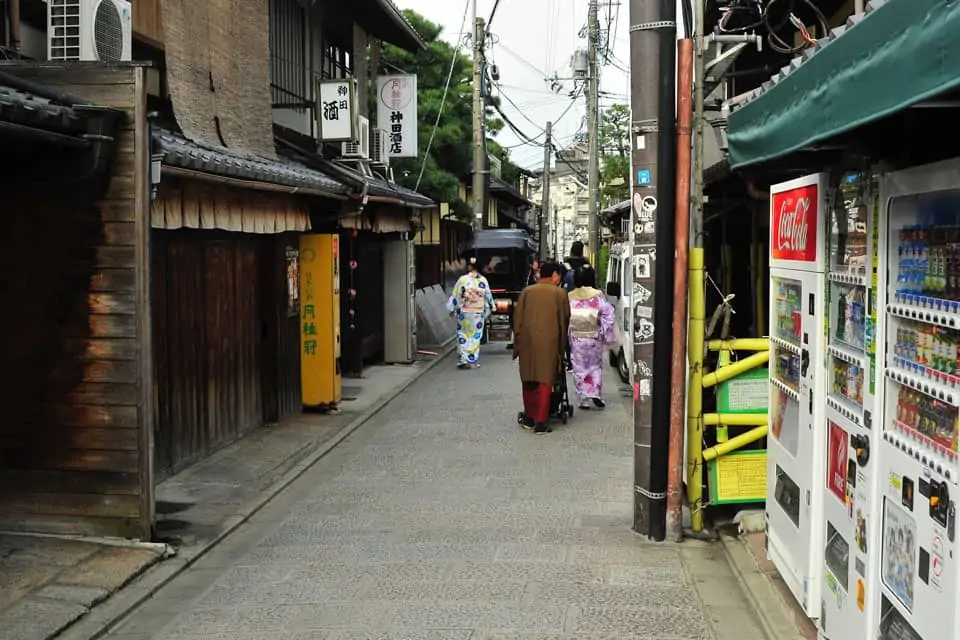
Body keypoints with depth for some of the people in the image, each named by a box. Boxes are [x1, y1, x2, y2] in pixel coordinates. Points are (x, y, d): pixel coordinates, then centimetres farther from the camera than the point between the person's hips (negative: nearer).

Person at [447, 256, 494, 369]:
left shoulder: (463, 279, -11)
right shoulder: (483, 280, -3)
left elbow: (455, 296, -7)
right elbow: (488, 296, 5)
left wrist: (452, 309, 4)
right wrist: (488, 310, 18)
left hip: (464, 313, -2)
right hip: (478, 313, 2)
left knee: (464, 335, 8)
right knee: (475, 336, 10)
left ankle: (464, 359, 1)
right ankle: (473, 361, 13)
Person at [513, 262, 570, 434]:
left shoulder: (527, 291, 7)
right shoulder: (560, 293, 1)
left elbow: (517, 318, 6)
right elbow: (565, 321, 6)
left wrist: (517, 342, 13)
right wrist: (562, 347, 17)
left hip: (527, 341, 3)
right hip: (549, 342, -2)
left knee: (528, 379, 15)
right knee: (545, 380, 2)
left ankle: (529, 418, 23)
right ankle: (541, 422, -1)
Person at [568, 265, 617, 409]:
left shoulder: (570, 297, -3)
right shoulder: (598, 296, -6)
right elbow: (608, 315, -7)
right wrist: (607, 335, 2)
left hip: (576, 339, 0)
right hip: (594, 338, 0)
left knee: (579, 368, 8)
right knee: (595, 366, 16)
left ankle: (584, 399, 9)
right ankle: (595, 394, 3)